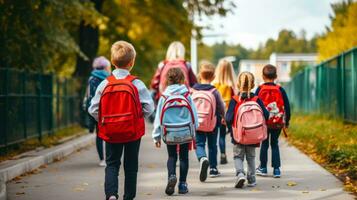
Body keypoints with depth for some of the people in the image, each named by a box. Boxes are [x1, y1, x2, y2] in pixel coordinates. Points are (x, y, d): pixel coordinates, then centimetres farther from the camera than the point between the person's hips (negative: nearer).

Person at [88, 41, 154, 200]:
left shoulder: (104, 84, -4)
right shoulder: (137, 84, -10)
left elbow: (93, 109, -4)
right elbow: (148, 108, -10)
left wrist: (104, 121, 12)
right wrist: (137, 118, 8)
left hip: (110, 132, 1)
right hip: (133, 132, -1)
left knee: (112, 164, 10)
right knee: (131, 166, 12)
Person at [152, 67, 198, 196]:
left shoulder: (164, 96, -4)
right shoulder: (187, 95, -6)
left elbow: (159, 117, -1)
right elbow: (194, 114, 0)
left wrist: (156, 136, 5)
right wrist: (194, 128, 16)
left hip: (169, 132, 0)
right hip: (185, 131, 0)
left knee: (172, 156, 13)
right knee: (184, 157, 11)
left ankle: (171, 176, -13)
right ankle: (182, 184, 12)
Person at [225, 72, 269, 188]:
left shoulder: (235, 100, -9)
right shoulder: (256, 100, -5)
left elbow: (228, 118, -15)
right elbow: (265, 115, -6)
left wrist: (231, 130, 2)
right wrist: (259, 126, 12)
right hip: (253, 135, 2)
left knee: (238, 156, 11)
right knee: (251, 157, 17)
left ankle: (240, 173, -13)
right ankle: (251, 179, 18)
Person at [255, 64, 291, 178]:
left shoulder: (260, 89, -4)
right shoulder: (280, 90, -2)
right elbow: (287, 106, 1)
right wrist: (287, 121, 11)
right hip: (278, 123, 1)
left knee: (264, 144, 13)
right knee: (274, 144, 11)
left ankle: (263, 168, 18)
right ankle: (276, 169, 6)